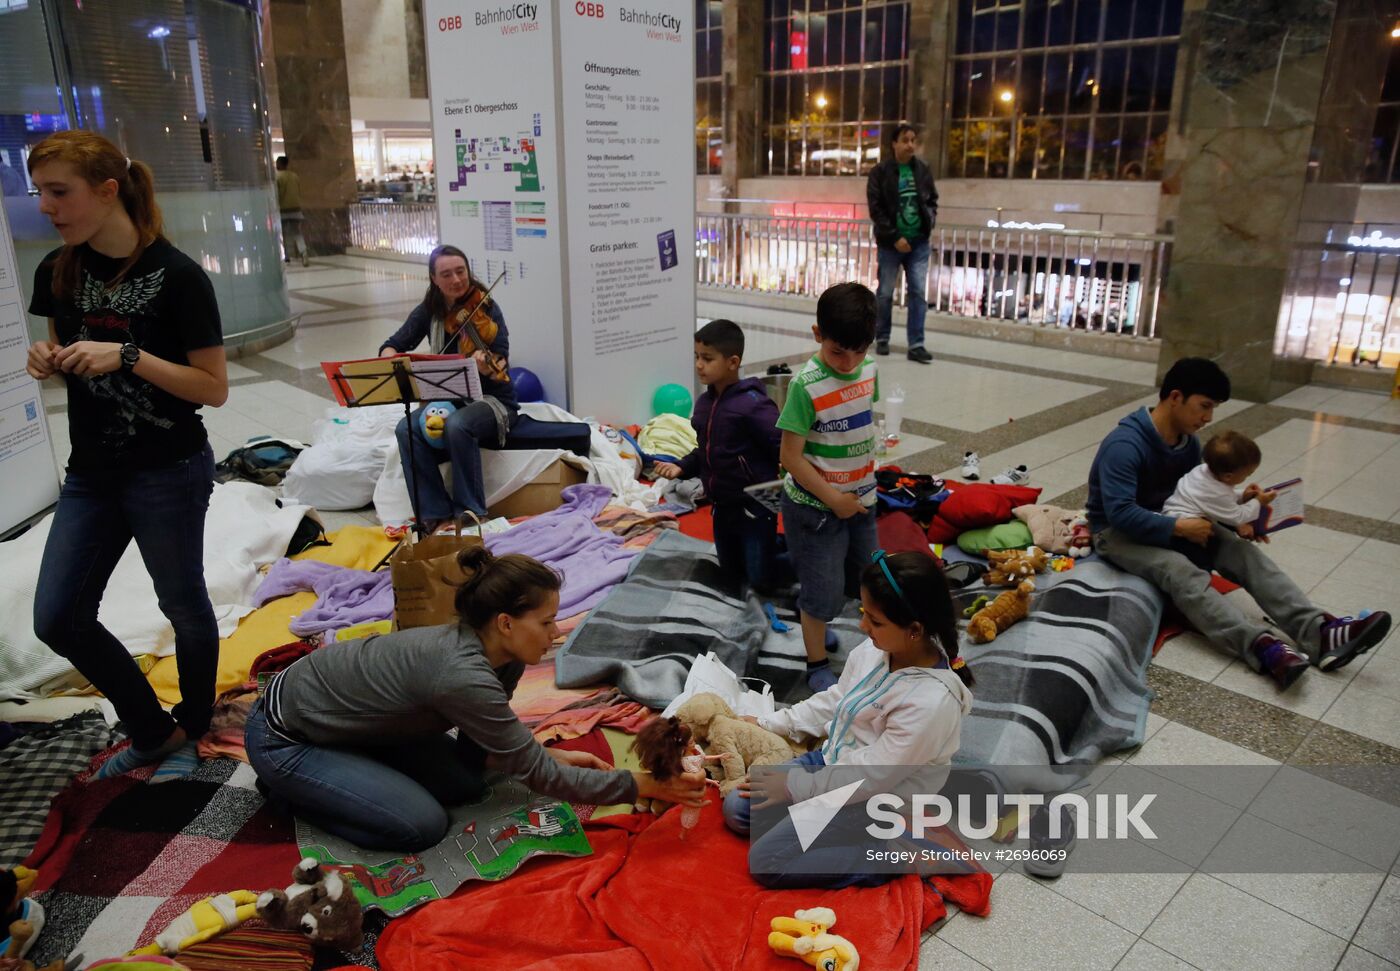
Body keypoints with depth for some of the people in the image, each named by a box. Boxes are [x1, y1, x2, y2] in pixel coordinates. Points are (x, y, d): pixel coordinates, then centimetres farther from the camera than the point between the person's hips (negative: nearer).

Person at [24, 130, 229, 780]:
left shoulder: (177, 276, -15)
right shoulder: (57, 271, 3)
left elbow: (214, 388, -14)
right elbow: (71, 360, 16)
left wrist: (128, 356, -25)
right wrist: (49, 361, -7)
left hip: (169, 472, -6)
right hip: (91, 474, 6)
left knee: (183, 604, 10)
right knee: (57, 618, 6)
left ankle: (190, 731, 34)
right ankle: (154, 731, 25)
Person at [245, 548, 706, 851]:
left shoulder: (489, 652, -11)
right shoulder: (462, 675, -36)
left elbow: (479, 747, 3)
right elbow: (537, 775, -29)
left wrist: (550, 755, -11)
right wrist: (643, 785, -27)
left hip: (348, 716, 8)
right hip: (284, 737, -8)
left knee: (466, 783, 0)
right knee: (422, 825, -16)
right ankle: (287, 786, 5)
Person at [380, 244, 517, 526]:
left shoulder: (486, 308, -10)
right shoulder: (429, 312, 2)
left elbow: (501, 366, -20)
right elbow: (390, 347, 4)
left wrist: (485, 363, -44)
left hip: (491, 400, -4)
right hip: (446, 399, 4)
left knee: (457, 425, -36)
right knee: (407, 428, -24)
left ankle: (470, 512, -22)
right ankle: (434, 513, -18)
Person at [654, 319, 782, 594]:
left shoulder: (753, 404, -23)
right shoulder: (704, 403, 2)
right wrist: (681, 467, -2)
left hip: (754, 506, -8)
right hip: (722, 505, 8)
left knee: (760, 580, 3)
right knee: (731, 572, 23)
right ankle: (781, 544, 43)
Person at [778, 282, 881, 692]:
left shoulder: (868, 369, -3)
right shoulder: (806, 385, -23)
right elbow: (790, 455, -21)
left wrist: (866, 484, 9)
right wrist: (833, 499, -17)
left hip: (859, 499, 7)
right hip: (815, 505, -7)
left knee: (861, 575, 20)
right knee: (824, 588, 4)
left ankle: (813, 622, 43)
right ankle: (817, 665, 24)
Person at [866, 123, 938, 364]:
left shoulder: (923, 170, 5)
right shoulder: (880, 172, -8)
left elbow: (933, 200, 16)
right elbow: (875, 209, -11)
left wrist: (929, 220, -2)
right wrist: (894, 237, -15)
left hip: (919, 242, 3)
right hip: (890, 242, -3)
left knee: (918, 293, 0)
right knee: (886, 293, 8)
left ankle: (916, 345, 3)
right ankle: (882, 338, 24)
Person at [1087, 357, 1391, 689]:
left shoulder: (1188, 443, 2)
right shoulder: (1125, 445, -25)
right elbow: (1120, 513, -31)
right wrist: (1180, 527, -29)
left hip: (1168, 522, 7)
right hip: (1118, 532, -7)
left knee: (1242, 551, -16)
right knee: (1181, 571, -35)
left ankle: (1320, 633, -31)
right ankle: (1262, 647, -50)